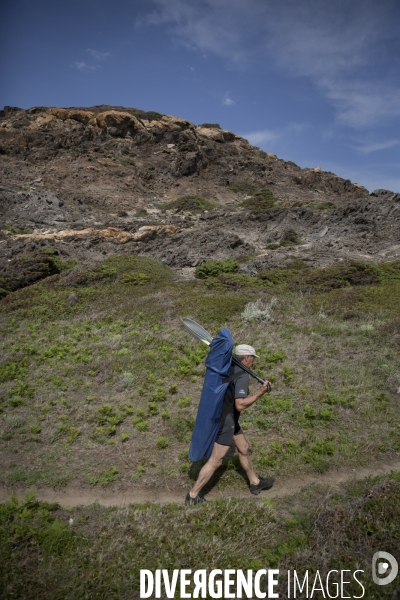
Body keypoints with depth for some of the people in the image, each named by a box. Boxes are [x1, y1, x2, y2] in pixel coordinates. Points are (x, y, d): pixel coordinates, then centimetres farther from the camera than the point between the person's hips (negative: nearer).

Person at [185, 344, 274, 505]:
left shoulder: (228, 368, 3)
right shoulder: (242, 376, -23)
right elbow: (240, 405, -30)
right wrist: (260, 393, -28)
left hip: (225, 416, 10)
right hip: (226, 420, -10)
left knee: (244, 448, 23)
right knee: (215, 461, 2)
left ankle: (255, 483, 41)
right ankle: (192, 496, 14)